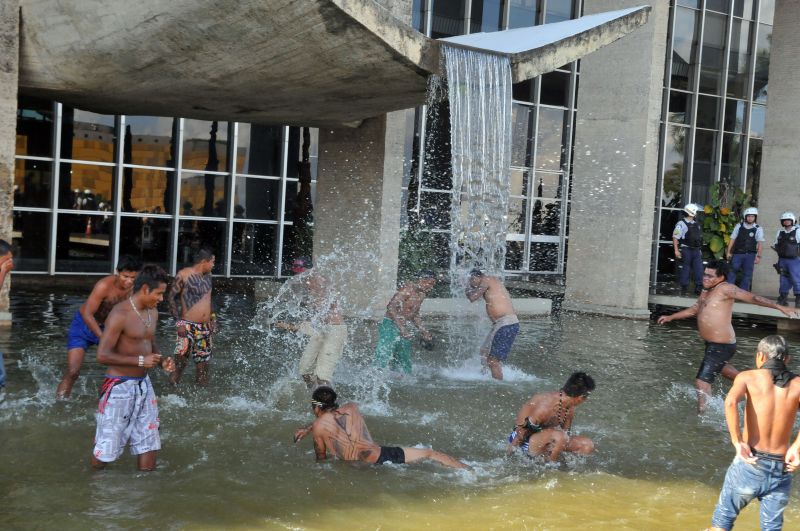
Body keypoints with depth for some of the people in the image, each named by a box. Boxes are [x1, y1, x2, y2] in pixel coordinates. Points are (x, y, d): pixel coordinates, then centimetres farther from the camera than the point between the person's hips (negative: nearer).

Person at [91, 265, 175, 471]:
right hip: (120, 386, -8)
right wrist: (141, 361, -22)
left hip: (143, 384, 8)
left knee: (148, 442, 11)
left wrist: (162, 361, 1)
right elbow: (102, 355, -22)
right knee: (107, 447, 3)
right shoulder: (120, 315, -18)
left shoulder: (152, 312, 7)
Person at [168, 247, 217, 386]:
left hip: (205, 327, 6)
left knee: (203, 361, 8)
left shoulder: (208, 275, 12)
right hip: (187, 326, -6)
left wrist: (212, 317, 16)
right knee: (181, 357, -15)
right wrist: (178, 322, -14)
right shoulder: (183, 275, -8)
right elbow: (171, 297, -8)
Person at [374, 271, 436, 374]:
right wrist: (401, 328, -31)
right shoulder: (408, 289, -16)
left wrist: (423, 330, 16)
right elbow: (391, 307, -25)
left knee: (404, 366, 9)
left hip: (403, 329, 9)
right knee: (382, 360, -15)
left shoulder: (422, 295, 13)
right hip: (390, 327, -9)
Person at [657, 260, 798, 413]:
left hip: (721, 347, -11)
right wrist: (670, 317, 23)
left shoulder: (725, 289, -17)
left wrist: (780, 307, -23)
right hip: (712, 344, 11)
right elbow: (694, 310, 24)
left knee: (701, 381, -11)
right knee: (718, 367, 37)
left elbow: (752, 297, -19)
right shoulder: (707, 291, 10)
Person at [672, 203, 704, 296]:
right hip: (685, 250, -7)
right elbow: (675, 237, -13)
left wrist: (699, 249, 21)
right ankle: (684, 288, 9)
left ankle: (698, 288, 8)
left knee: (699, 269, 2)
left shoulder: (696, 224, 15)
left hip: (696, 250, 7)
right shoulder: (681, 224, -9)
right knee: (685, 269, 0)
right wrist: (676, 250, -18)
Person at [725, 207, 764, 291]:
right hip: (737, 253, 1)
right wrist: (728, 252, 3)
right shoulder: (739, 226, 4)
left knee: (747, 275, 2)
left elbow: (760, 243, -5)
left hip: (750, 255, -1)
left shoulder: (758, 229, 0)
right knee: (732, 271, 0)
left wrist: (758, 256, -13)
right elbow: (732, 239, 7)